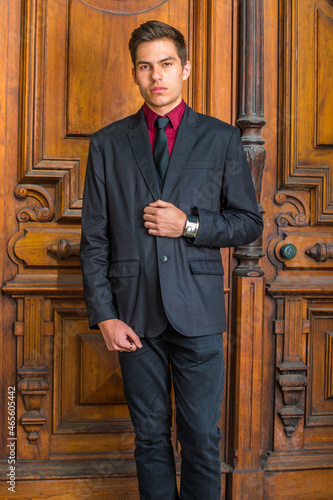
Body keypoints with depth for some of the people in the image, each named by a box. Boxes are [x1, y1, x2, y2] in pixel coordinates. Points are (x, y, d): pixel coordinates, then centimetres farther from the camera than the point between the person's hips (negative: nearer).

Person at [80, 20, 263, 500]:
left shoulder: (222, 139, 6)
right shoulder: (107, 143, 7)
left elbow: (250, 223, 7)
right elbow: (94, 239, 5)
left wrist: (190, 225, -10)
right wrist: (105, 315, -3)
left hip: (197, 314, -1)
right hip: (135, 315, 1)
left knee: (202, 437, 5)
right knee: (151, 434, 12)